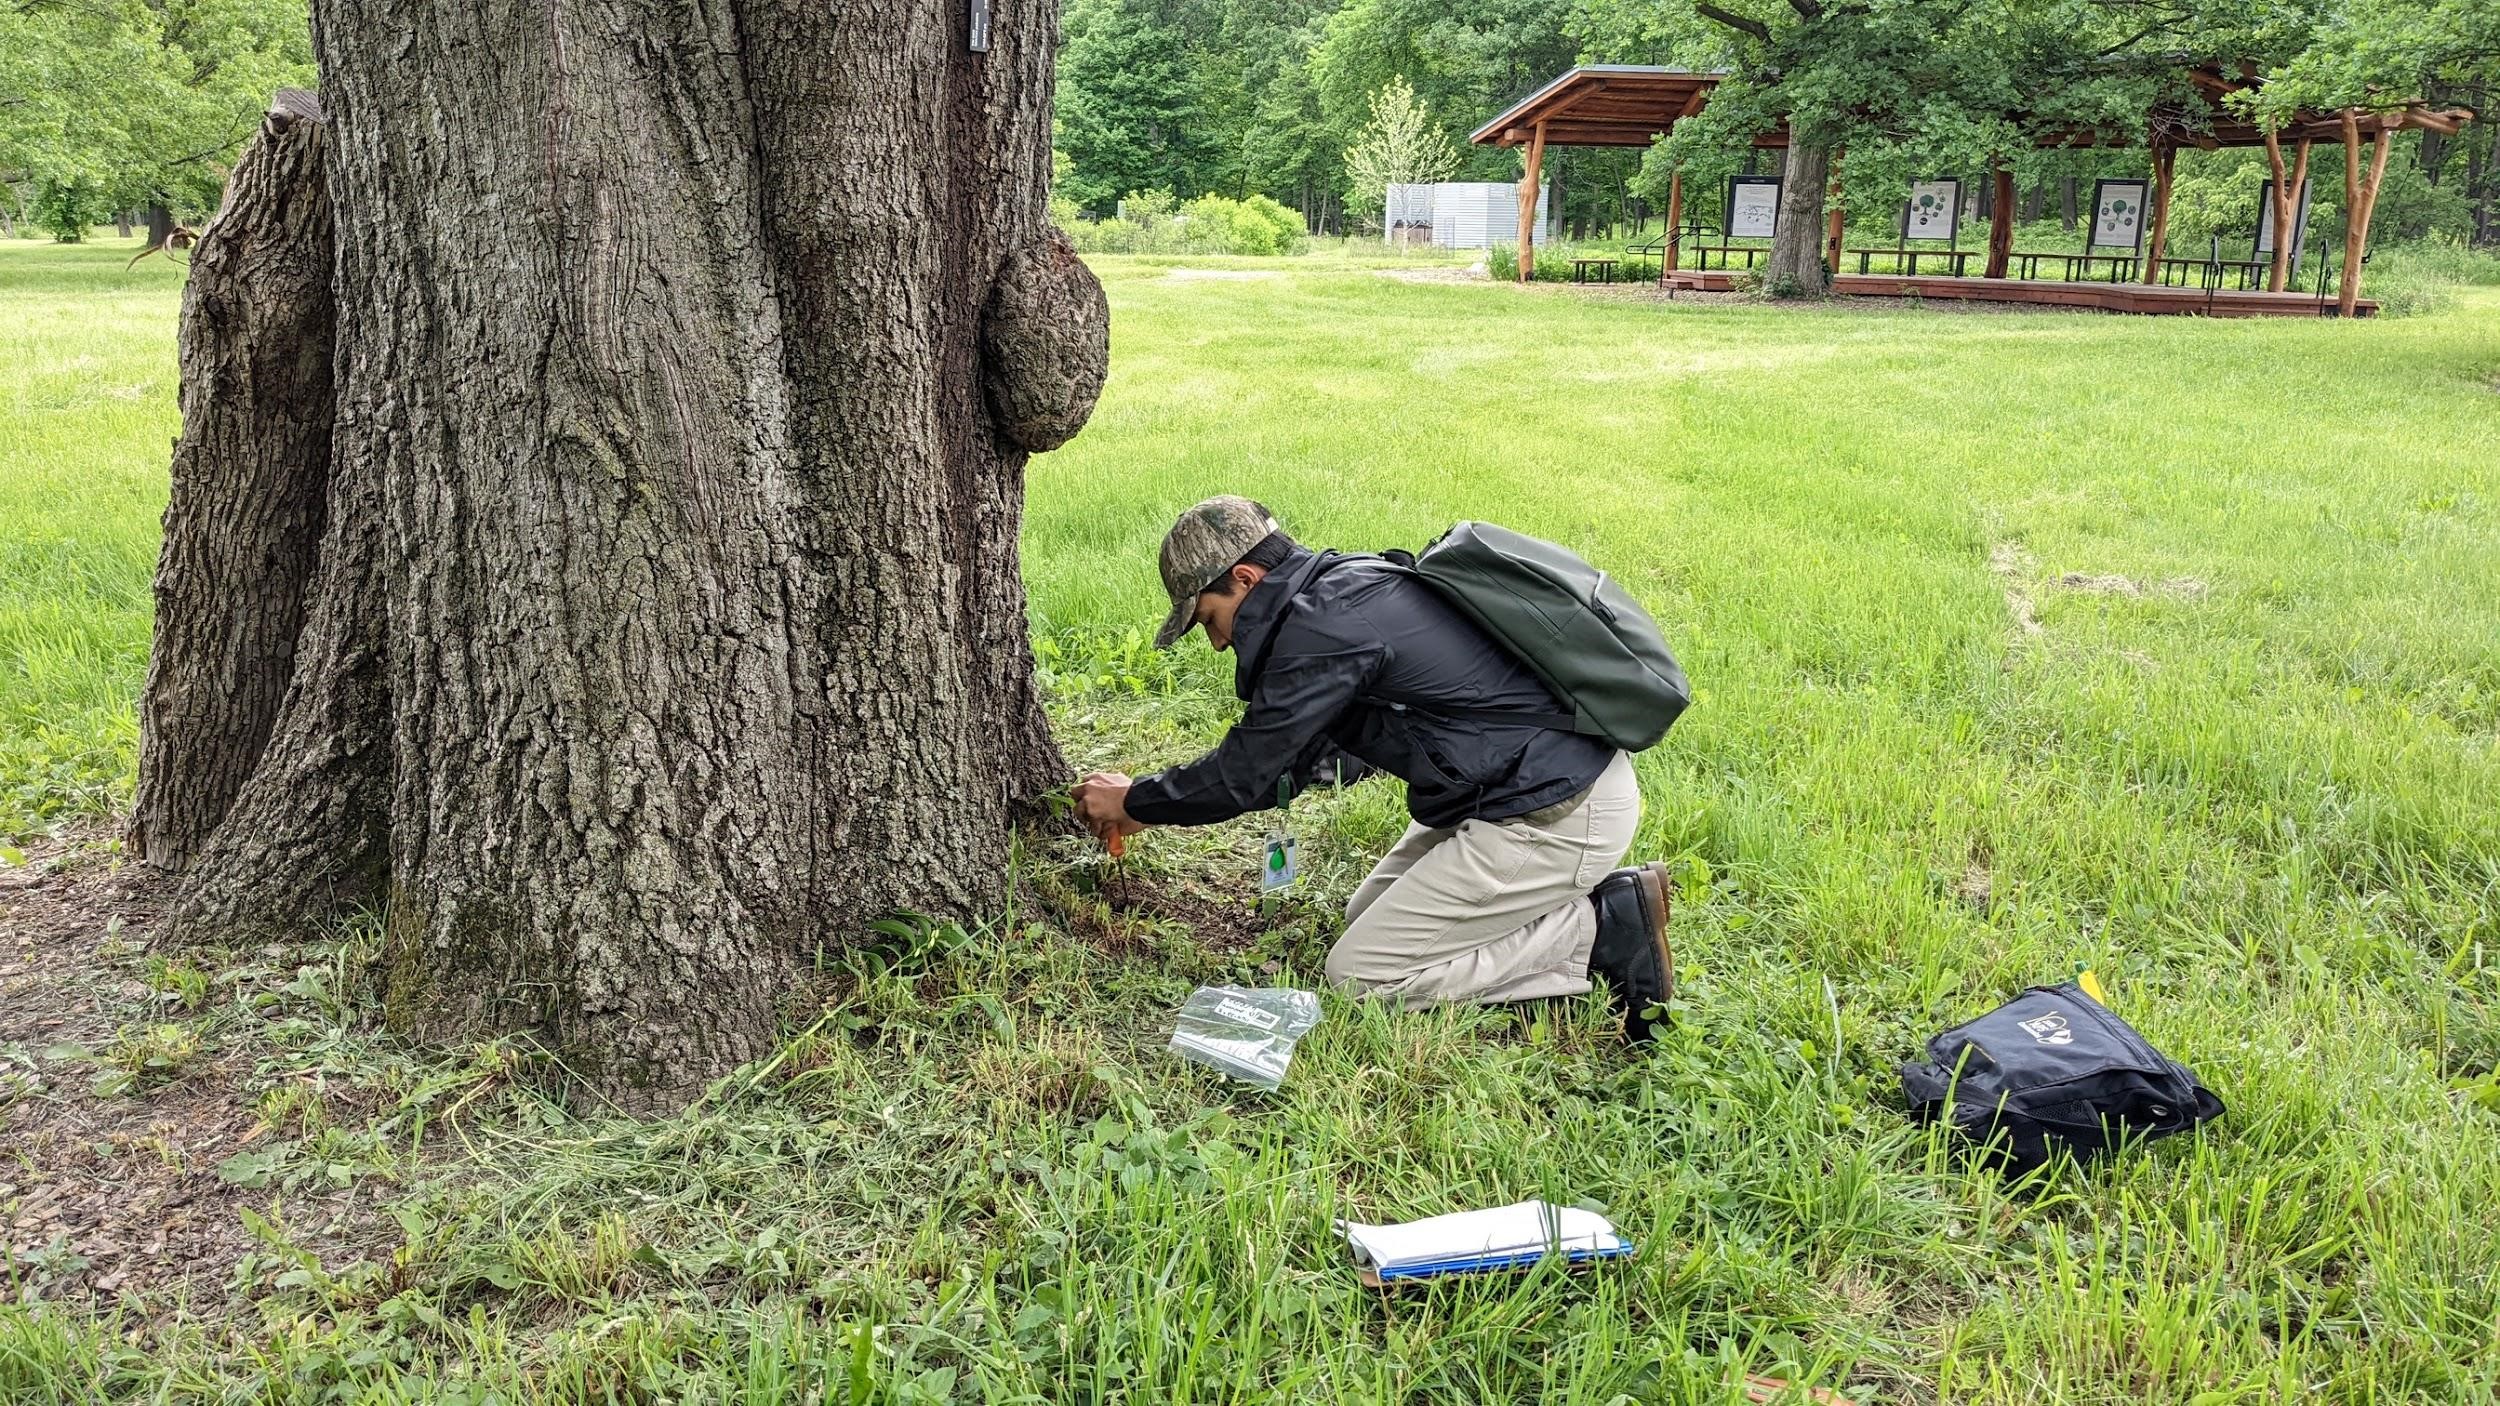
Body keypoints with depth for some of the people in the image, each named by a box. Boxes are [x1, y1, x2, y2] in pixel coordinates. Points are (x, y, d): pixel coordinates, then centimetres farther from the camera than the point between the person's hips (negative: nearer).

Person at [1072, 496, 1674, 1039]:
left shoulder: (1325, 626, -19)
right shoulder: (1345, 585, 12)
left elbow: (1244, 774, -13)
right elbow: (1303, 748, 21)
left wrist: (1134, 800, 6)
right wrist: (1154, 806, 20)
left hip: (1553, 817, -10)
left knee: (1359, 971, -4)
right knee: (1367, 916, 21)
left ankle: (1606, 934, -6)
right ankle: (1588, 899, 10)